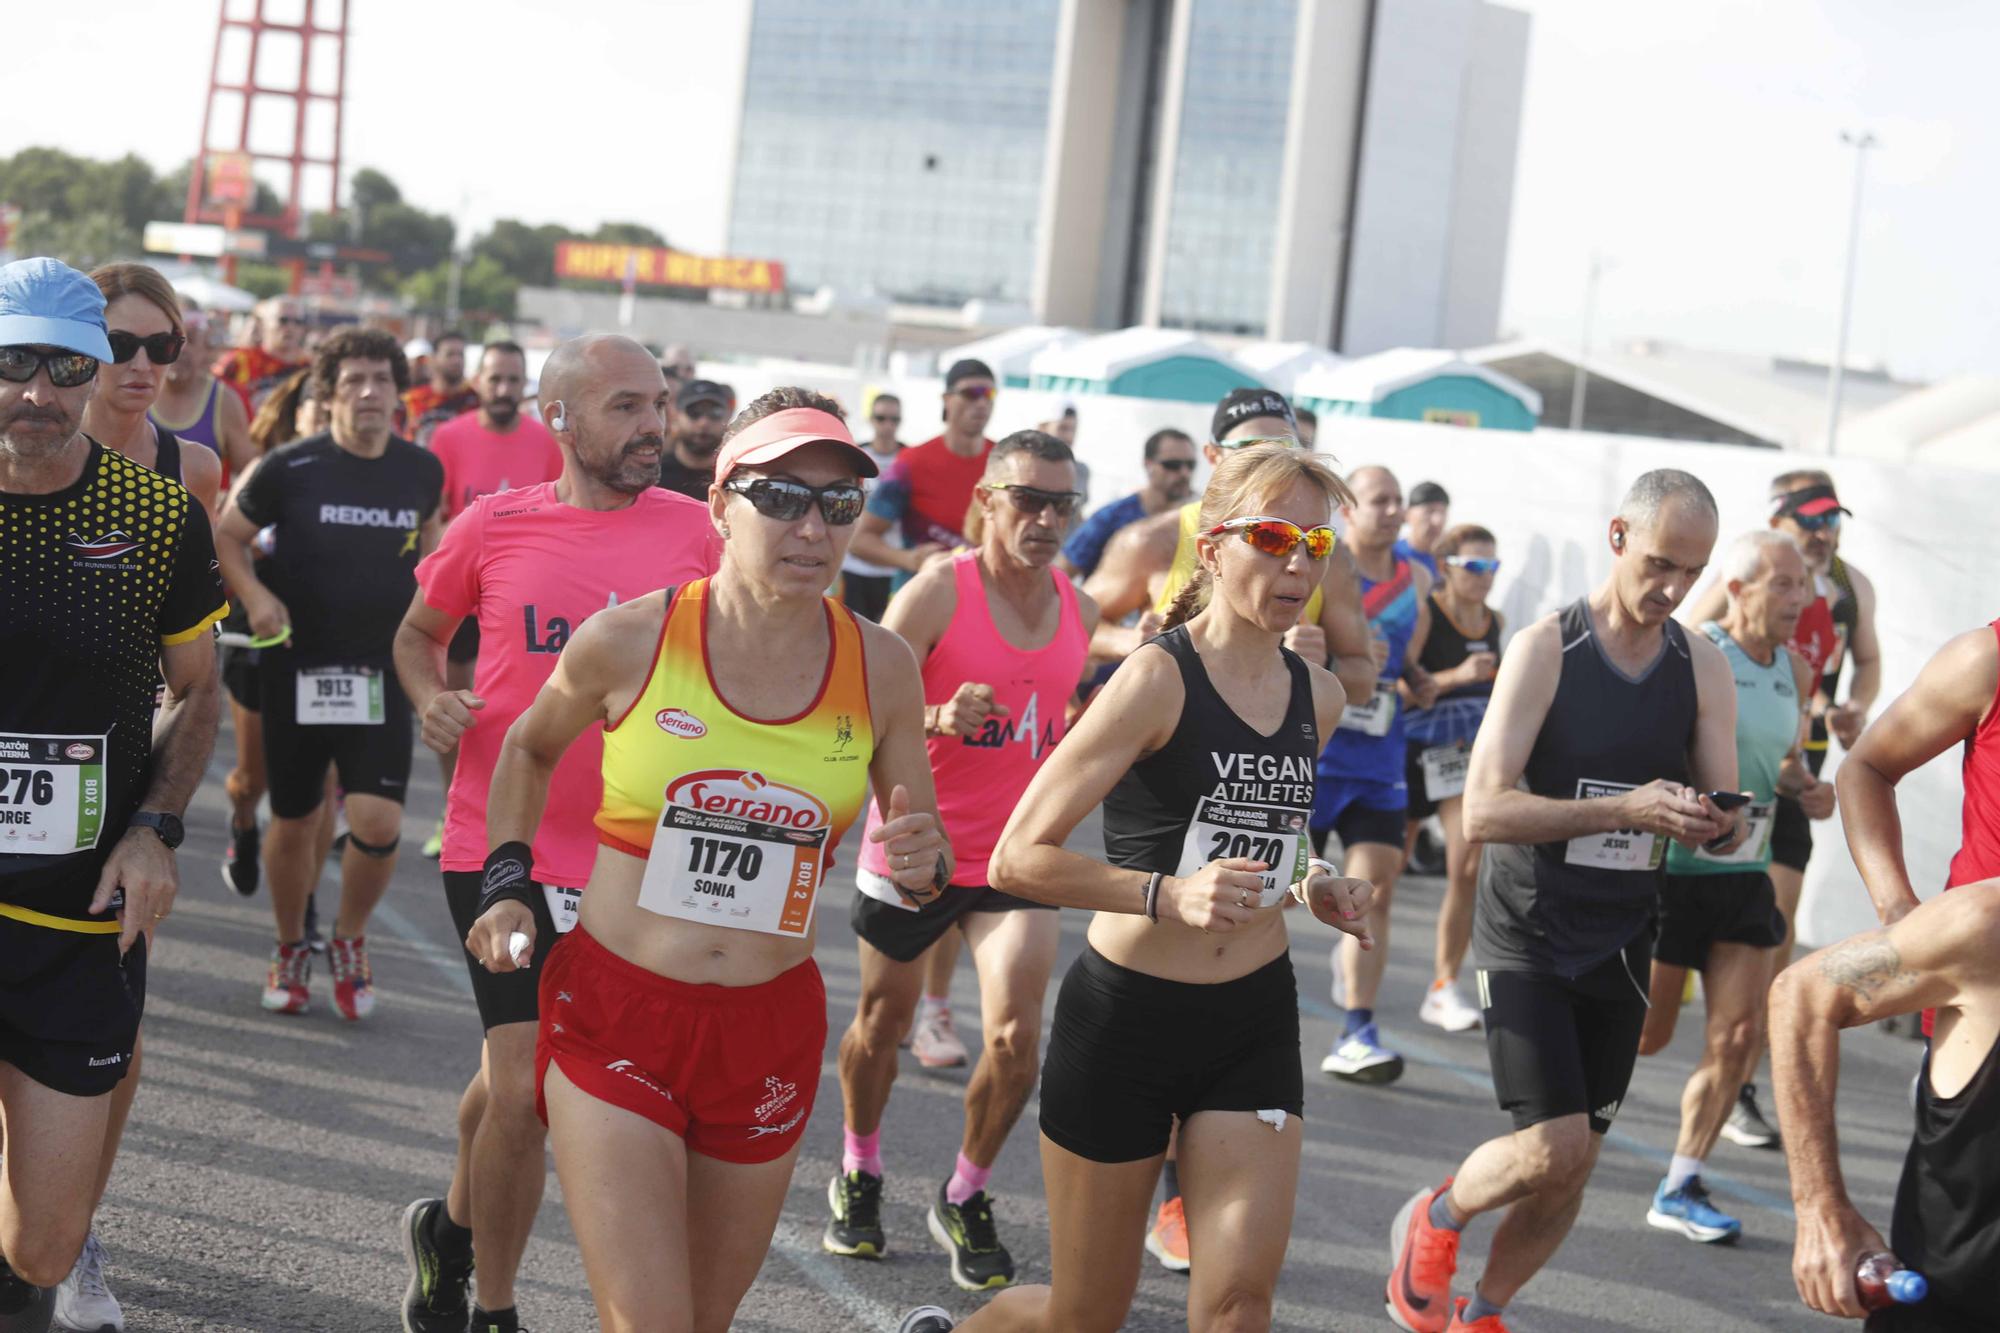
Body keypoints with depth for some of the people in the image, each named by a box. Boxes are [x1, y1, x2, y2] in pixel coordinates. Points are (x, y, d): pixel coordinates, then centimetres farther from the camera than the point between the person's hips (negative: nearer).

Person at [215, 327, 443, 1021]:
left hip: (380, 672, 1)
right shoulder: (290, 467, -9)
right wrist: (255, 595, -14)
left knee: (379, 821, -12)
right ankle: (291, 951, 33)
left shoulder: (422, 470, 0)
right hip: (297, 668, -1)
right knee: (293, 824, 9)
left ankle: (350, 939, 16)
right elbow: (227, 535, 1)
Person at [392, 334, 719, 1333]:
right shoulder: (494, 525, -3)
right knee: (524, 1090, -6)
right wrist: (431, 697, -8)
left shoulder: (691, 530, 1)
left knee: (514, 1074, 15)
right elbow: (418, 631, 13)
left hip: (631, 855, 2)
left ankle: (454, 1227, 43)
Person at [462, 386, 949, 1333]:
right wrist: (507, 883, 2)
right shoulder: (629, 641, -9)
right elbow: (529, 748, 12)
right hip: (616, 1014, -3)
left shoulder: (880, 668, -3)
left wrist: (922, 866, -13)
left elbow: (923, 865, 9)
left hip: (771, 1033, 3)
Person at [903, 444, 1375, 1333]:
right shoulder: (1158, 678, -15)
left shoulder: (1318, 698, 5)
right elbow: (1019, 858, -20)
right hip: (1127, 1016, -5)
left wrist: (1308, 886, 6)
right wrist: (1171, 895, -31)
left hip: (1255, 1021, 5)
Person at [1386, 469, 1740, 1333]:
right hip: (1528, 936, -5)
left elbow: (1723, 827, 5)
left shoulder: (1703, 668, 3)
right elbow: (1483, 811, -19)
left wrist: (1716, 824, -20)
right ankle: (1433, 1220, 15)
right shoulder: (1546, 648, -11)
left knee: (1575, 1167, 8)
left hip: (1621, 945, 5)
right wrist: (1626, 811, -29)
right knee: (1554, 1147, -15)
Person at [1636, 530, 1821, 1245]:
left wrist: (1806, 789, 1)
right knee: (1645, 1033, 1)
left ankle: (1680, 1189, 8)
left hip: (1745, 871, 6)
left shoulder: (1795, 671, 8)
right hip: (1670, 866, -6)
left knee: (1739, 1036, -1)